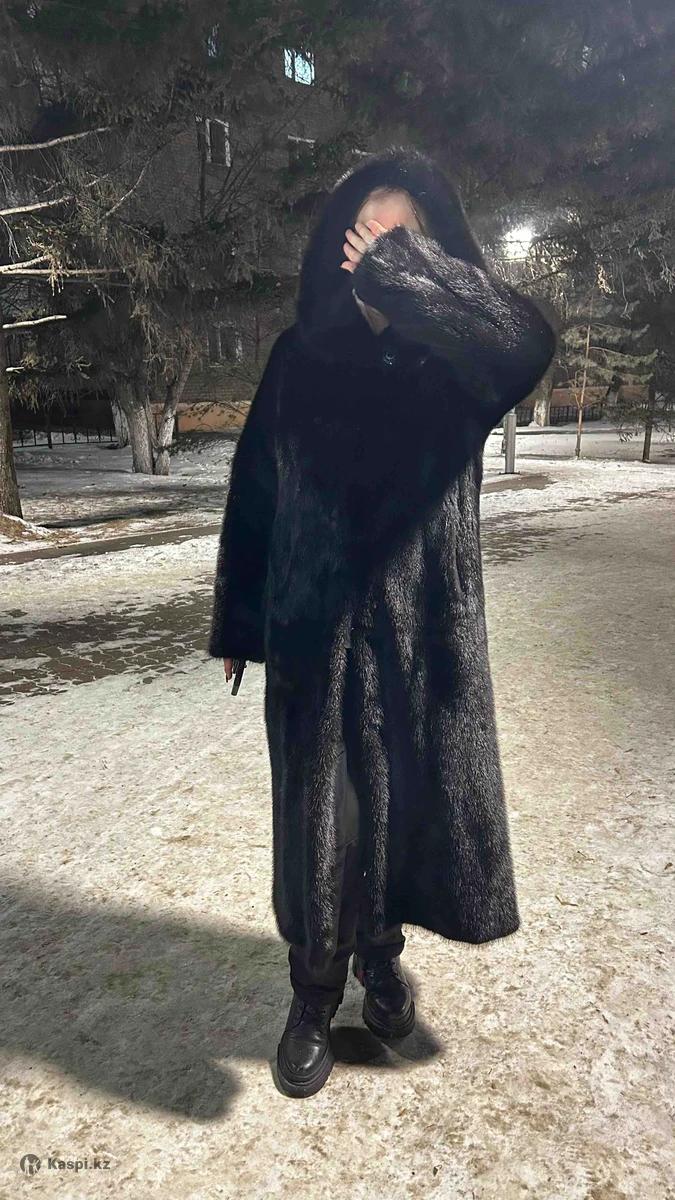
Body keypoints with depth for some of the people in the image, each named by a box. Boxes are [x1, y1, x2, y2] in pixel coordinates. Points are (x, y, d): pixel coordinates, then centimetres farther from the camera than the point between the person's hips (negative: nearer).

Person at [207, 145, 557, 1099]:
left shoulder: (454, 362, 0)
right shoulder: (300, 358, 3)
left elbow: (528, 341, -25)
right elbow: (254, 493, 4)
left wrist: (401, 266, -18)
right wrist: (237, 623, 4)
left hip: (426, 624, 1)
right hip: (318, 623, 0)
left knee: (410, 798, 12)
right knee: (320, 811, 5)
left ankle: (381, 952, 40)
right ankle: (314, 993, 27)